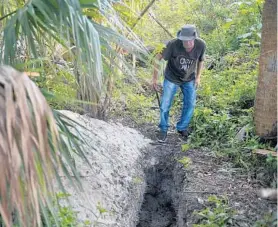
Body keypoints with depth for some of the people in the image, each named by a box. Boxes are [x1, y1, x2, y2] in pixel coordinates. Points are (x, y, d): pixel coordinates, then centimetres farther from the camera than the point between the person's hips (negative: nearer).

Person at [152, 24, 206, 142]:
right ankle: (163, 129, 22)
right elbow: (158, 57, -20)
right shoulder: (173, 44, -34)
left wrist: (198, 77, -4)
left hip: (189, 79, 2)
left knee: (190, 104, 4)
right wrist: (155, 78, -16)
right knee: (165, 105, 0)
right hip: (171, 79, -2)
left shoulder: (201, 45, -25)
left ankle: (182, 128, 27)